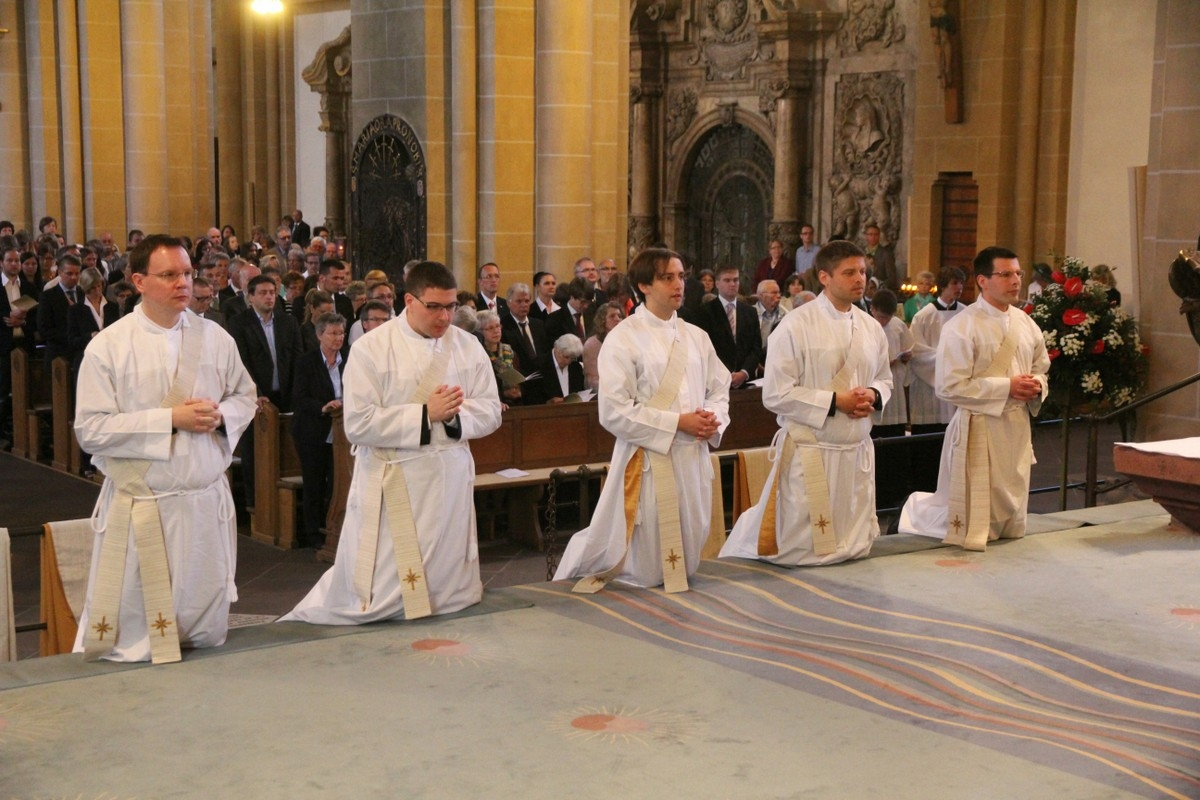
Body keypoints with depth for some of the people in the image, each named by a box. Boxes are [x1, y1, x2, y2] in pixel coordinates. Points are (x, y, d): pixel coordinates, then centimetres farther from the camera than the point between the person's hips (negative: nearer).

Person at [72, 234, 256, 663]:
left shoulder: (214, 337, 4)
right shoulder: (108, 346, -8)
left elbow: (245, 395, 16)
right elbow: (90, 429, -12)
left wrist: (221, 415, -8)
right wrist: (170, 419, -18)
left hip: (207, 501, 4)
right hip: (140, 509, -3)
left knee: (208, 632, 13)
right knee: (132, 628, 1)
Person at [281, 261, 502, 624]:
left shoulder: (468, 346, 6)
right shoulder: (370, 348, -8)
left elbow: (490, 412, 5)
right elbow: (358, 424, -15)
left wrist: (455, 413, -16)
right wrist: (425, 414, -17)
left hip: (450, 482, 4)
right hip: (391, 484, -4)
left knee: (450, 592, 9)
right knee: (372, 594, 0)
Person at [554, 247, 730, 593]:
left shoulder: (696, 337, 11)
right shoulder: (623, 339, -8)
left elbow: (719, 389, 17)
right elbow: (614, 412, -14)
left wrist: (714, 420, -5)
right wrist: (677, 423, -16)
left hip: (693, 460, 6)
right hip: (648, 460, -6)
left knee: (685, 564, 15)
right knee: (643, 571, -1)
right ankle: (583, 556, 26)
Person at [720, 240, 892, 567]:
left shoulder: (871, 328, 7)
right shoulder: (796, 326, -12)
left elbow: (884, 379, 20)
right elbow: (776, 395, -15)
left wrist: (874, 396, -4)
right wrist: (835, 402, -18)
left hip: (857, 451, 6)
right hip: (810, 452, -6)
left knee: (854, 547, 16)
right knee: (800, 550, 0)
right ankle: (750, 531, 26)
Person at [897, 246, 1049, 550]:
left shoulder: (1026, 323, 8)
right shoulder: (961, 328, -13)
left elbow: (1041, 369, 21)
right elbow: (949, 387, -18)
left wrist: (1037, 386, -4)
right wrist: (1006, 387, -19)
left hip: (1017, 427, 7)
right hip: (978, 429, -7)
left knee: (1011, 524, 17)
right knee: (971, 523, 0)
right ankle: (916, 508, 27)